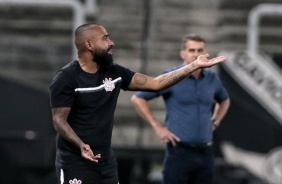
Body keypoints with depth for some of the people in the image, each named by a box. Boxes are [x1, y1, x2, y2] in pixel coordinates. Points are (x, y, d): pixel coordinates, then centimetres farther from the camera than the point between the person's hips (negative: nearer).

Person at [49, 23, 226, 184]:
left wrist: (195, 65, 4)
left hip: (105, 160, 7)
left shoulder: (114, 73, 6)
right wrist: (80, 145, -34)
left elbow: (155, 83, 8)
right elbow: (59, 120, -15)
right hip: (75, 162, -7)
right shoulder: (67, 78, -12)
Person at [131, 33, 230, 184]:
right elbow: (137, 98, -5)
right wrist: (157, 127, -8)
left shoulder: (212, 78, 9)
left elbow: (224, 100, 31)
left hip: (205, 153, 5)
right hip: (179, 152, -5)